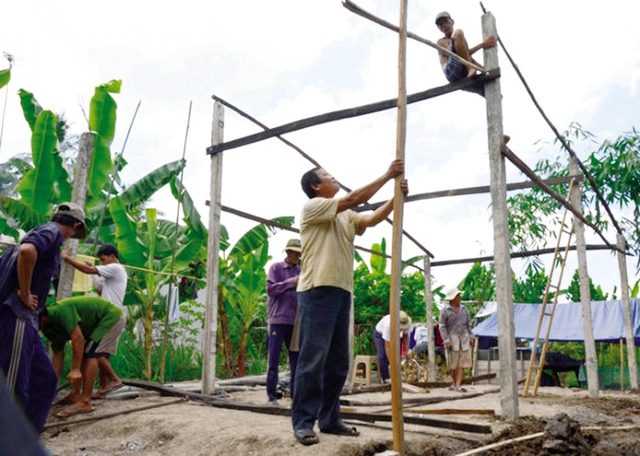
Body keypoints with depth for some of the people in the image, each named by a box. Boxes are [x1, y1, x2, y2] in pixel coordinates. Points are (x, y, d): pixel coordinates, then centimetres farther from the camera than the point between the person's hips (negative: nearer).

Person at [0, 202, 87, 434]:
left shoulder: (37, 232, 22)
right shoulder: (52, 232, -6)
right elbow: (27, 250, -28)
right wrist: (24, 293, -18)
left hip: (26, 319, 10)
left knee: (44, 379, 11)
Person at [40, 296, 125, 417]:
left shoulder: (60, 311, -24)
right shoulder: (51, 326, 7)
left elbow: (77, 337, -29)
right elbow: (58, 354, 10)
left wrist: (75, 370, -28)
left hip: (111, 317, -10)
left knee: (90, 354, -15)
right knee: (82, 355, 12)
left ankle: (85, 402, -14)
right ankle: (76, 393, 19)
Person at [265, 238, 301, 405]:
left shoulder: (300, 271, 13)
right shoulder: (276, 268, 4)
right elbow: (270, 289, -7)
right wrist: (291, 282, -15)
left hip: (295, 321, 4)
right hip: (278, 319, -3)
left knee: (296, 359, 3)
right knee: (274, 360, -1)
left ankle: (295, 394, 10)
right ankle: (272, 395, 5)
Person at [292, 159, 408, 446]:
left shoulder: (346, 216, 21)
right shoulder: (312, 207, -2)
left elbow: (372, 219, 7)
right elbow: (354, 199, -10)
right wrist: (388, 175, -7)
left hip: (341, 291, 8)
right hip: (317, 291, -8)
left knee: (338, 362, 10)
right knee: (313, 360, -8)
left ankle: (329, 419, 18)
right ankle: (303, 422, 0)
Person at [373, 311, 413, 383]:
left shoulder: (407, 322, -29)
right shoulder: (388, 325, -44)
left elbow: (405, 336, -7)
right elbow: (387, 346, -40)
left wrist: (407, 351, -14)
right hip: (380, 334, -4)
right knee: (383, 356, -18)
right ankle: (385, 379, -9)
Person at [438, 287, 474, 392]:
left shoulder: (464, 309, 13)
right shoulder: (445, 311, -3)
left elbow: (469, 324, 17)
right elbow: (442, 327, -6)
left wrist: (471, 337, 8)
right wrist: (447, 341, -13)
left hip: (464, 339, 4)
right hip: (453, 339, -4)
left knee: (462, 362, -3)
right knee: (453, 363, 2)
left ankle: (458, 385, -3)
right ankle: (454, 383, 18)